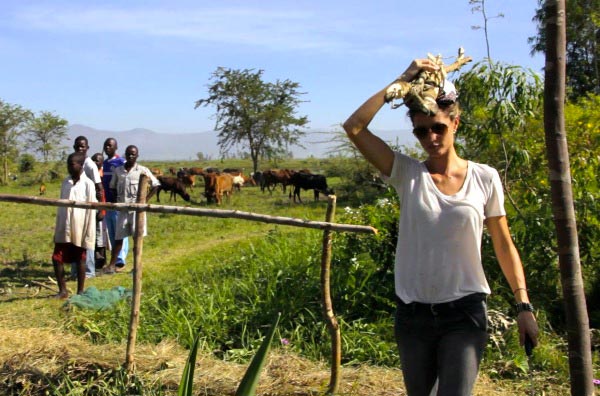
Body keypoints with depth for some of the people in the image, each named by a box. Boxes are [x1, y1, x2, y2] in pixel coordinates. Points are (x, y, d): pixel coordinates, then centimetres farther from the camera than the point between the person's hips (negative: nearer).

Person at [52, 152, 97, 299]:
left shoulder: (88, 184, -8)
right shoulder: (65, 182, 8)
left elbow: (91, 210, -9)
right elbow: (61, 206, 12)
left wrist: (89, 233, -11)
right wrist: (57, 228, 9)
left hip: (79, 229, -5)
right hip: (64, 229, 5)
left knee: (80, 260, 6)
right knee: (57, 258, 3)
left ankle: (80, 291, 16)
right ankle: (62, 290, 16)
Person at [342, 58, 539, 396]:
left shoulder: (485, 178, -2)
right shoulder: (407, 174, -2)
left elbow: (504, 246, 4)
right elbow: (354, 127, -12)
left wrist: (524, 305, -1)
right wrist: (402, 81, -10)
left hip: (465, 313, -2)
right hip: (413, 314, 2)